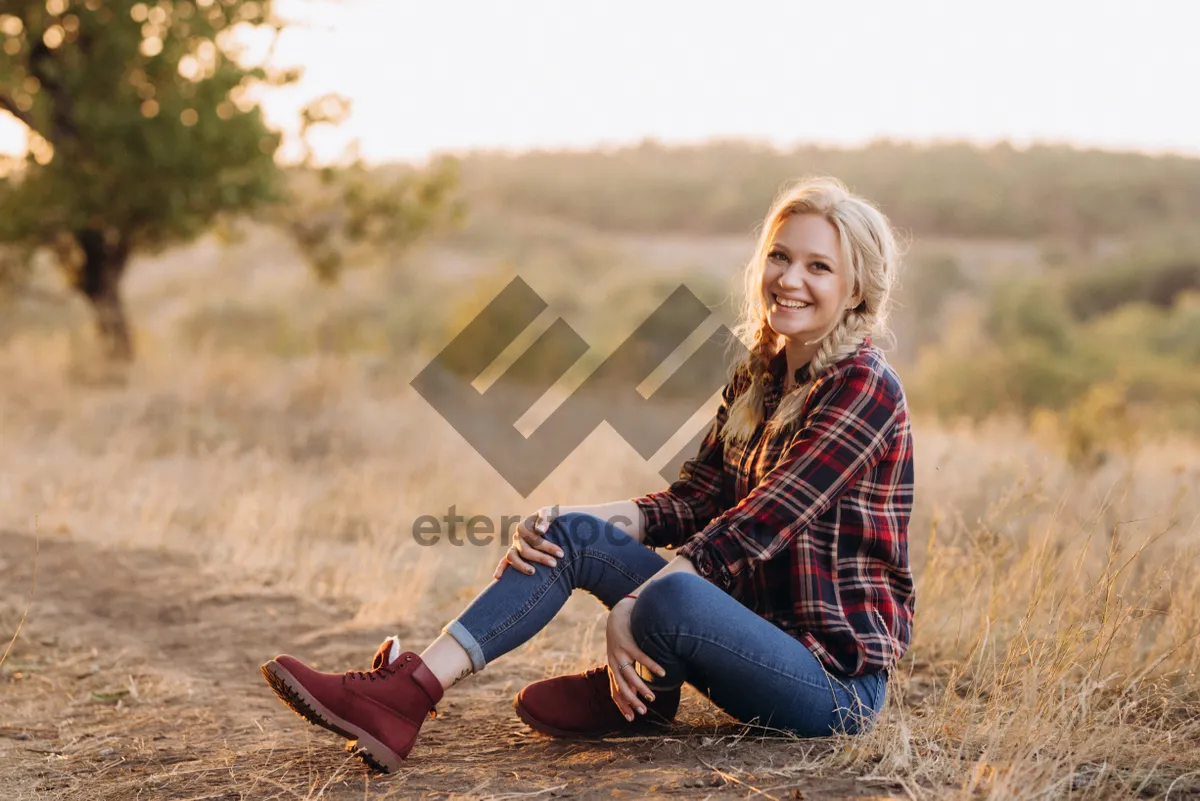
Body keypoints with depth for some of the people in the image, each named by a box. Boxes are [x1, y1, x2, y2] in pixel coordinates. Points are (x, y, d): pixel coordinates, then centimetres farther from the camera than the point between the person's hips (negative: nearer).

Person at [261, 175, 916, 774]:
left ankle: (630, 696, -1)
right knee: (569, 534, -4)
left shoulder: (864, 387, -15)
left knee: (672, 594, -37)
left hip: (836, 674, -8)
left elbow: (758, 524, -22)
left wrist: (633, 608, -27)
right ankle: (407, 692, -14)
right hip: (755, 622, 8)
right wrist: (612, 517, -15)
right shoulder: (757, 375, 10)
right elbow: (695, 498, 3)